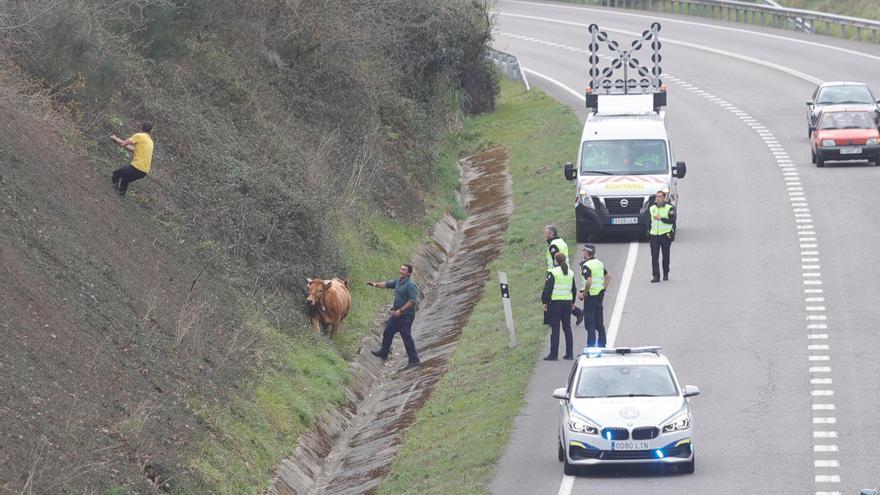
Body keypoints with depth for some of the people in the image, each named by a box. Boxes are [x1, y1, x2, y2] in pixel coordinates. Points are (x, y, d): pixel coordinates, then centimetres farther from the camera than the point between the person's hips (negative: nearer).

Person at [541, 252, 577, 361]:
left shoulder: (553, 272, -10)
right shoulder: (570, 273, 8)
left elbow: (547, 289, -12)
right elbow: (574, 289, 15)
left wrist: (545, 302, -4)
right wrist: (573, 302, 25)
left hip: (555, 303, -5)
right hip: (568, 302, 5)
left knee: (555, 329, -3)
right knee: (567, 328, 11)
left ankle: (553, 354, -2)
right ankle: (569, 354, 11)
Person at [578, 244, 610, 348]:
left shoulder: (586, 266, -16)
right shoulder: (599, 263, 10)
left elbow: (589, 281, -28)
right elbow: (608, 277, 19)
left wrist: (583, 294, -16)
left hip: (590, 296, -8)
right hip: (600, 295, 8)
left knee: (589, 323, -4)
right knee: (599, 323, 14)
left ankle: (591, 346, -6)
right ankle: (602, 344, 18)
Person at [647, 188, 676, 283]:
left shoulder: (669, 208, -2)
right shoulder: (651, 208, 12)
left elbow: (672, 221, -11)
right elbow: (648, 222, 18)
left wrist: (661, 218, -20)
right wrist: (648, 234, 14)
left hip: (665, 235, -3)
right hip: (654, 236, 3)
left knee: (666, 256, 9)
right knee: (654, 256, -9)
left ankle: (665, 274, 24)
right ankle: (656, 276, -12)